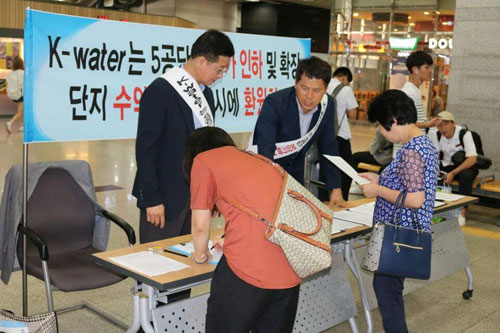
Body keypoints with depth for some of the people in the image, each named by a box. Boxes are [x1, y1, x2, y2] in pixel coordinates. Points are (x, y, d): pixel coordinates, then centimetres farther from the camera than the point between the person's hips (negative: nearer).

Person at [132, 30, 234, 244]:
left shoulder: (206, 93, 11)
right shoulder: (160, 91, -13)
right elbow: (145, 148, -14)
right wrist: (152, 200, -15)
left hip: (196, 194, 7)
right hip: (166, 197, -7)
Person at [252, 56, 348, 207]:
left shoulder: (327, 105, -12)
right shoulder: (274, 103, -29)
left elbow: (329, 148, -3)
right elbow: (264, 150, -37)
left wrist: (336, 190, -4)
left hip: (295, 171, 5)